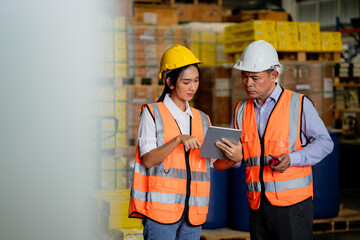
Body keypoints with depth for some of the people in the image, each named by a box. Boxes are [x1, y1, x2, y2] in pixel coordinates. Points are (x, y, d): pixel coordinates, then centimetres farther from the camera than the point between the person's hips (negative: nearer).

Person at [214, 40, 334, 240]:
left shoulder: (299, 104, -1)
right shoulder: (242, 110, 12)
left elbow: (324, 142, -1)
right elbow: (239, 157, 16)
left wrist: (291, 159, -15)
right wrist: (233, 156, -9)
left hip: (293, 203, -4)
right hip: (257, 204, 5)